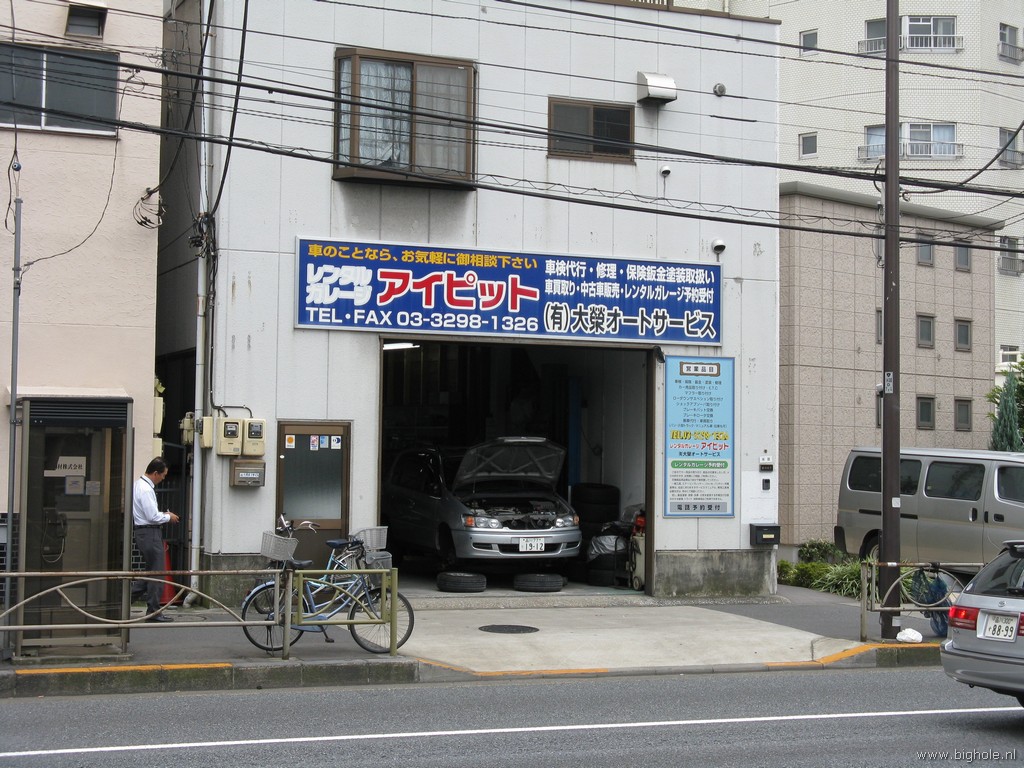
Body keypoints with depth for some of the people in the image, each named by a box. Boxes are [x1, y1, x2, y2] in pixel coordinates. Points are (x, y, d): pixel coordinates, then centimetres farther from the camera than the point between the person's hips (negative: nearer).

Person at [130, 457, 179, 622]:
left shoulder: (139, 485, 12)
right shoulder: (146, 489, -19)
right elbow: (153, 517, -21)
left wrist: (162, 514, 14)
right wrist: (168, 517, -5)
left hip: (142, 532, 10)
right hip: (149, 533, -10)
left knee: (151, 570, 18)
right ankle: (154, 611, 3)